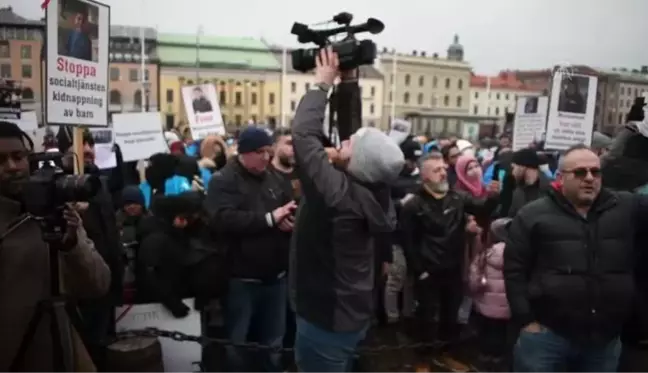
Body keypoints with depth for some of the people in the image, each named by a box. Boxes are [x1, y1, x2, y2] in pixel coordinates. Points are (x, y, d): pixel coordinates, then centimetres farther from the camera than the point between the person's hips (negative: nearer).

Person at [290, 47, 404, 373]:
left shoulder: (337, 190, -27)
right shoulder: (369, 187, -6)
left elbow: (304, 133, -24)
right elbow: (347, 126, 5)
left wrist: (323, 83, -13)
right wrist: (347, 82, 2)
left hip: (327, 318, -8)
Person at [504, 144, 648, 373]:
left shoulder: (628, 207, 7)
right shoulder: (533, 215, -2)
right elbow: (514, 270, -3)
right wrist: (526, 320, -7)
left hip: (606, 339, 3)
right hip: (546, 335, -3)